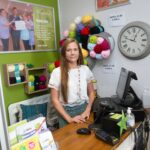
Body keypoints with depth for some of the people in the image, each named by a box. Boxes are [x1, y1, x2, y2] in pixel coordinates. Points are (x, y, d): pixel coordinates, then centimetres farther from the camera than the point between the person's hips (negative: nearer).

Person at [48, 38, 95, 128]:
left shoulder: (85, 69, -1)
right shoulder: (57, 72, -11)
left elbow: (91, 92, 9)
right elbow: (55, 100, -9)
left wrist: (87, 110, -4)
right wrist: (69, 119, -14)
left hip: (83, 108, 3)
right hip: (66, 111, -2)